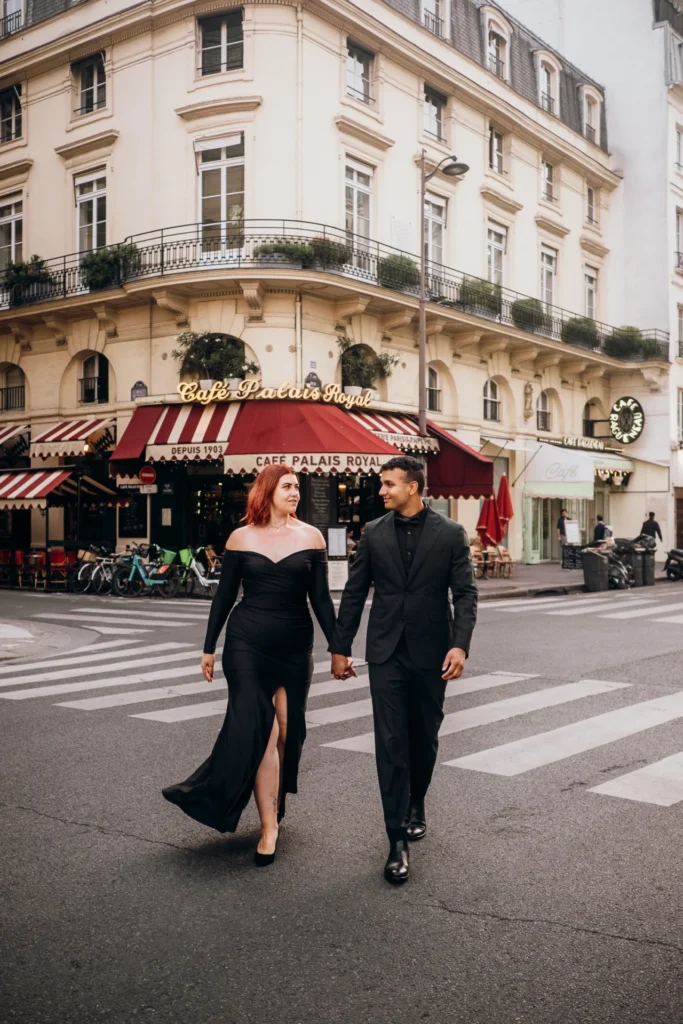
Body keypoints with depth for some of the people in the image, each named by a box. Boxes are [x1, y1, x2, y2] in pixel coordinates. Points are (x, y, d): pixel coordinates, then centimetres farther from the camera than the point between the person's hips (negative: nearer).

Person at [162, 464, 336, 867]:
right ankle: (269, 826, -1)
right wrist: (209, 648, 6)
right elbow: (224, 596, 6)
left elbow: (321, 598, 2)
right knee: (259, 729, -8)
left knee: (288, 730, 7)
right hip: (247, 642, -1)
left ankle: (273, 807, 29)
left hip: (295, 646, 2)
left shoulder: (311, 537, 1)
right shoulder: (242, 538, 1)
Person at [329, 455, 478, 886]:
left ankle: (416, 804, 41)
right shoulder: (374, 533, 3)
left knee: (425, 738, 14)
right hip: (386, 653, 1)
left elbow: (466, 593, -4)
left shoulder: (450, 533, -3)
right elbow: (354, 593, 7)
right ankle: (398, 841, 0)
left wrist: (460, 645, -17)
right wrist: (340, 647, 6)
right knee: (390, 743, -4)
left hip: (430, 654, 0)